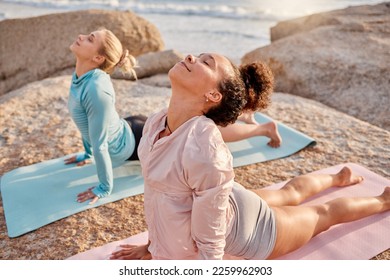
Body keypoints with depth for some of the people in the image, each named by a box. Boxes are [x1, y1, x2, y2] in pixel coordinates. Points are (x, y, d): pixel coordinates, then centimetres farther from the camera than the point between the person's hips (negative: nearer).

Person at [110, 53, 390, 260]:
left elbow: (210, 244, -31)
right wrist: (153, 245, 7)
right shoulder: (156, 123, -18)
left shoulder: (205, 151, -43)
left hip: (244, 226, -5)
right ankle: (339, 178, 65)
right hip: (230, 204, 6)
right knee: (291, 193, 33)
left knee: (324, 213, 23)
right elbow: (157, 191, -3)